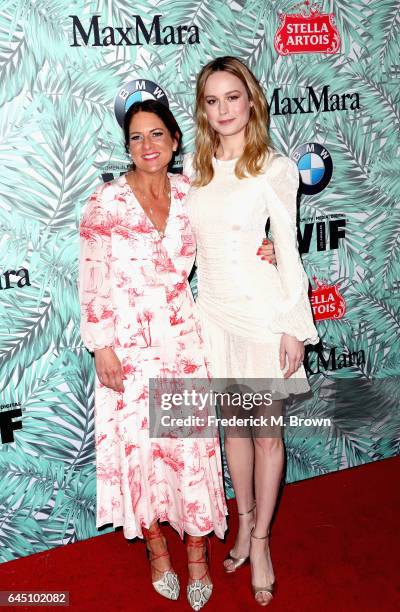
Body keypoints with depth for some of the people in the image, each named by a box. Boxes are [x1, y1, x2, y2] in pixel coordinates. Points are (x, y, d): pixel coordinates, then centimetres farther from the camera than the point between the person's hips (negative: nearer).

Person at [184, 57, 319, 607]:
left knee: (266, 431, 8)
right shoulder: (194, 166, 5)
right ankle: (244, 524, 36)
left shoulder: (275, 169, -8)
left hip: (263, 312, -4)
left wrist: (295, 328, -9)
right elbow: (184, 243, 11)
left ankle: (260, 541, 26)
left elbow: (289, 252, -8)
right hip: (214, 312, 5)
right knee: (231, 423, 16)